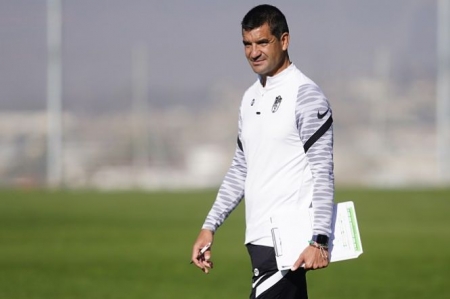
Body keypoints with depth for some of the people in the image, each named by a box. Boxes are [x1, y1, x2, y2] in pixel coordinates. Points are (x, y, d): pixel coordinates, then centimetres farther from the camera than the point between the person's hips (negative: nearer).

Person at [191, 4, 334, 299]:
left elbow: (323, 174, -13)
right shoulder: (251, 97, 17)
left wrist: (319, 240, -20)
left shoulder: (306, 95, -8)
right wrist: (210, 226, 18)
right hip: (259, 240, 8)